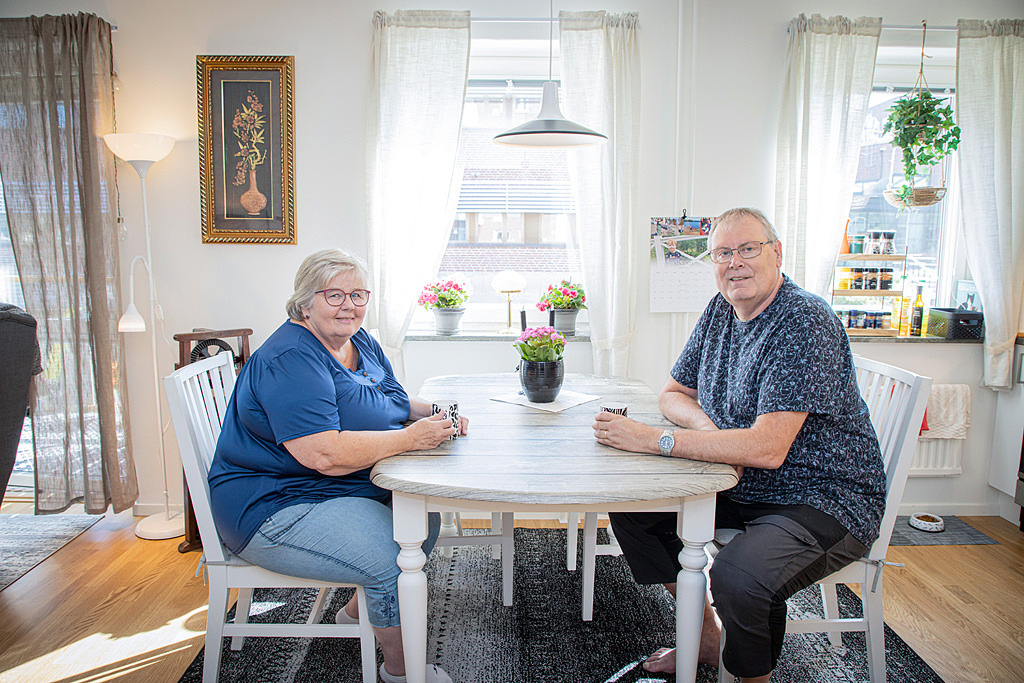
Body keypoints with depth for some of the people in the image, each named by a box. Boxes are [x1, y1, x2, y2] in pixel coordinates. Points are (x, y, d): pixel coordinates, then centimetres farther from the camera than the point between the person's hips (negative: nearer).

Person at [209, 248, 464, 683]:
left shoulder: (360, 342, 8)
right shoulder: (289, 360, -22)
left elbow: (394, 403, 18)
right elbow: (324, 455, -32)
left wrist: (435, 414, -3)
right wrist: (410, 439, -29)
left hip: (350, 488, 10)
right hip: (276, 510, -10)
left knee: (425, 519, 1)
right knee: (394, 559, -22)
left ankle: (357, 612, 21)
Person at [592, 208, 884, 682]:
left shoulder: (805, 324, -22)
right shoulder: (721, 310, 4)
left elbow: (768, 449, -30)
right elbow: (674, 394, 12)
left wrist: (654, 440, -29)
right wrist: (710, 431, -11)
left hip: (825, 499, -8)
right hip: (740, 485, 8)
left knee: (737, 577, -33)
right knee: (632, 506, 2)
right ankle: (707, 639, 18)